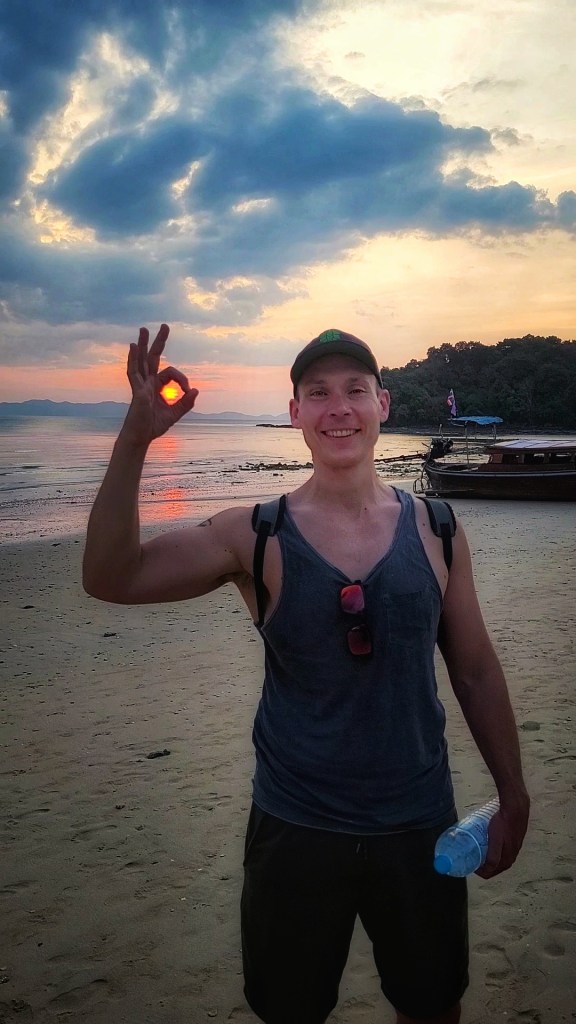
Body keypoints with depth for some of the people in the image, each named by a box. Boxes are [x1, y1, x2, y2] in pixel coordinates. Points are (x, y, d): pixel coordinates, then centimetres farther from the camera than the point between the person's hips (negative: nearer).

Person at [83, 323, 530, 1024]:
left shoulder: (435, 531, -6)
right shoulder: (256, 537, -12)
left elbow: (476, 672, 3)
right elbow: (111, 578, -23)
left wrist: (513, 797, 7)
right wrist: (135, 439, -34)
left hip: (420, 827, 2)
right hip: (295, 832, -1)